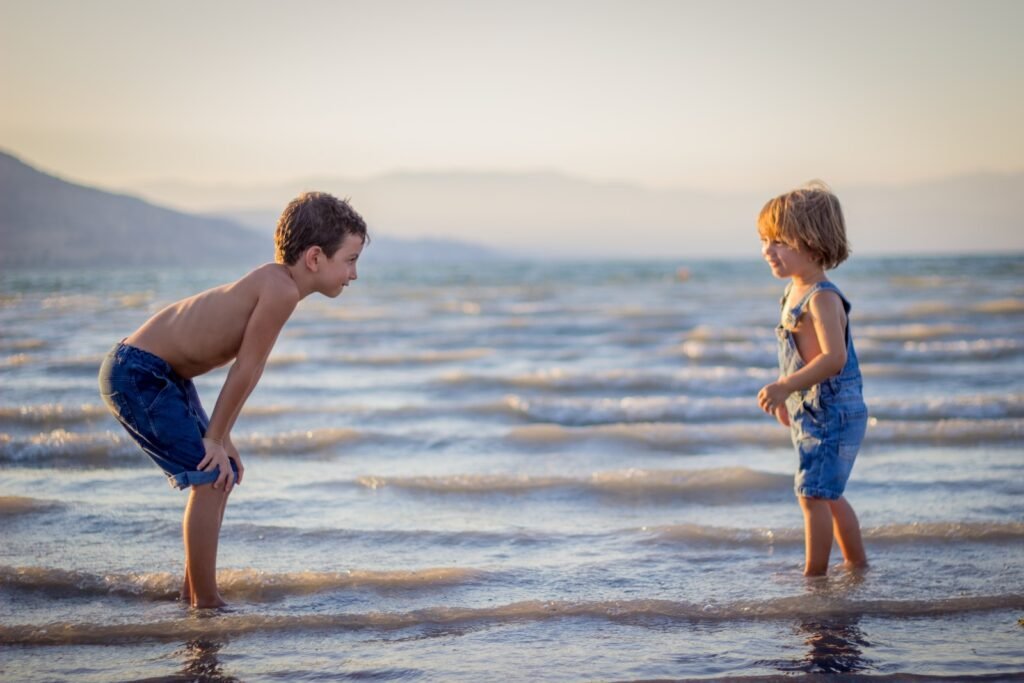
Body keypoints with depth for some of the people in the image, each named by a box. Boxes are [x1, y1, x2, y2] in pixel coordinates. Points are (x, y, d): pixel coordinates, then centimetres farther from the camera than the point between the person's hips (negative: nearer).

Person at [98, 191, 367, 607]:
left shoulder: (274, 283, 6)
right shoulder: (281, 290, -24)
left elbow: (242, 368, 9)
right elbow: (246, 370, -20)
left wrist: (220, 437, 7)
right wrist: (215, 438, -11)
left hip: (165, 375, 11)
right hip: (137, 374, -11)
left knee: (223, 471, 16)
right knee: (211, 475, -11)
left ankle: (192, 592, 28)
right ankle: (206, 603, -2)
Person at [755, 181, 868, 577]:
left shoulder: (821, 298, -20)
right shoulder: (795, 294, 11)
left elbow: (834, 357, -30)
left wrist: (785, 386, -34)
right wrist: (786, 395, 24)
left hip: (832, 413, -10)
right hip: (812, 412, 10)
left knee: (813, 493, -8)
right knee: (827, 495, 18)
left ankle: (814, 573, -1)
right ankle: (858, 564, 30)